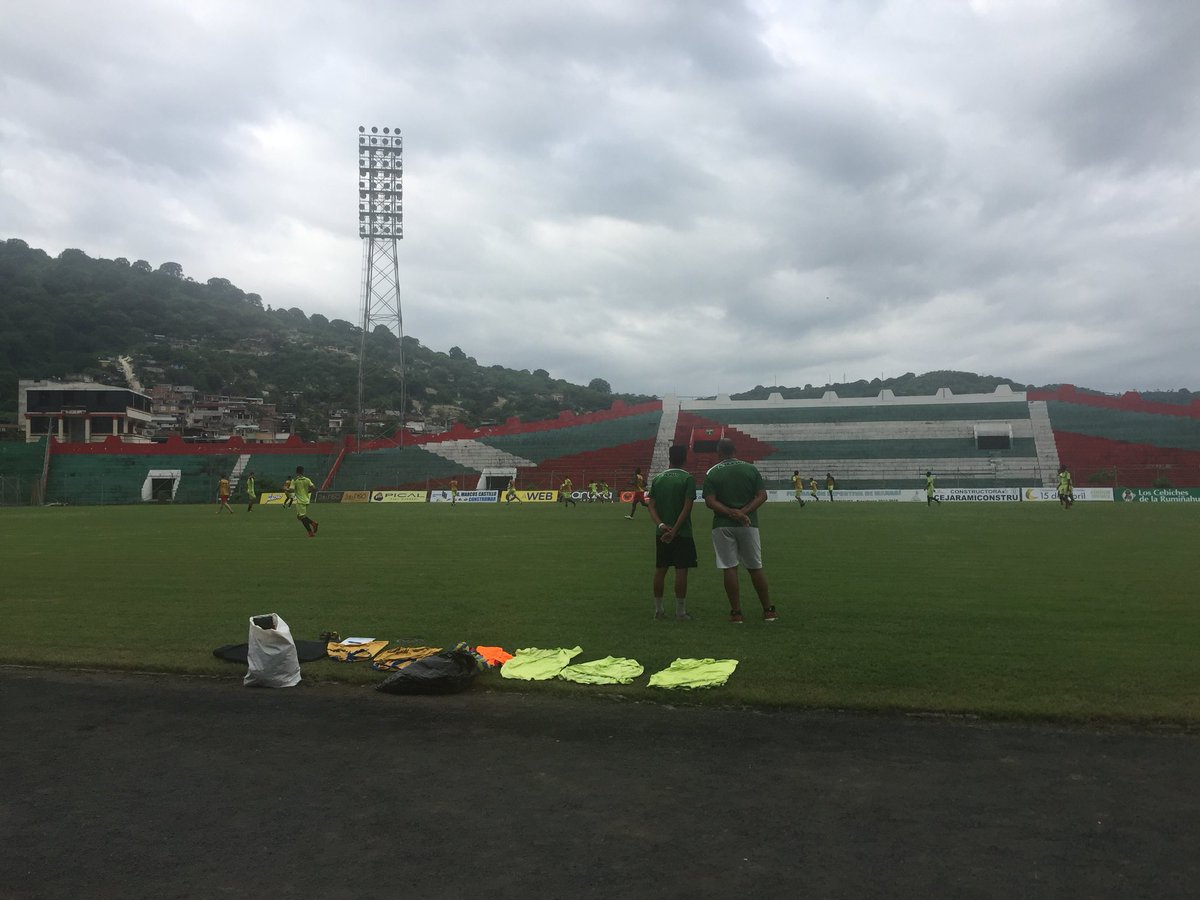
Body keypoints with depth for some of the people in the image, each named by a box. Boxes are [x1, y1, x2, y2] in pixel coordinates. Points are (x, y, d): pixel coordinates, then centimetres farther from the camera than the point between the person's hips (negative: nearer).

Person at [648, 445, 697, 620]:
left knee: (660, 570, 11)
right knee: (681, 571, 0)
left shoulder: (657, 479, 7)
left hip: (662, 532, 5)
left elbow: (651, 505, 0)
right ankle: (680, 611, 2)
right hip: (682, 533, -4)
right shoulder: (688, 478, -7)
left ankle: (658, 609, 16)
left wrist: (660, 524, -10)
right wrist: (674, 530, -15)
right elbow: (687, 507, -14)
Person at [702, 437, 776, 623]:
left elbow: (710, 501, -10)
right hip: (749, 525, 2)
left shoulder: (712, 473, -1)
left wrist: (732, 513, -16)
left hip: (722, 526, -1)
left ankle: (736, 612, 4)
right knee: (755, 568, 10)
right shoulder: (751, 469, 5)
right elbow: (762, 496, -3)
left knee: (729, 568, 3)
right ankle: (768, 611, 15)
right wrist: (743, 512, -11)